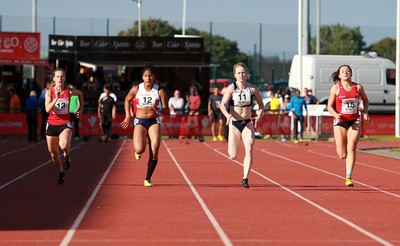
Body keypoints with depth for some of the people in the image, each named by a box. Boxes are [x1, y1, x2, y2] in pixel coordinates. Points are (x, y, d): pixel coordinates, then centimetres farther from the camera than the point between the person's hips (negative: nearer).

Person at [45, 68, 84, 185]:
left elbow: (80, 93, 17)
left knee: (64, 145, -32)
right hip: (52, 124, 2)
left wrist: (80, 108, 14)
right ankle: (61, 174, 33)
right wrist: (56, 98, -30)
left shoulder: (69, 91, -6)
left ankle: (66, 156, 5)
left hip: (65, 123, -2)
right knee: (53, 153, 9)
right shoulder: (49, 92, -7)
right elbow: (48, 109, -19)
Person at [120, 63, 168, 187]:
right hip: (140, 121, 0)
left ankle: (148, 178, 2)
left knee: (155, 151, -15)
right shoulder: (136, 89, -3)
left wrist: (159, 110, -23)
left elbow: (166, 111, -1)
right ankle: (138, 151, 22)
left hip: (154, 121, 0)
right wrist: (128, 116, 11)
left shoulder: (160, 91, -4)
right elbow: (127, 100, 17)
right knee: (139, 149, -21)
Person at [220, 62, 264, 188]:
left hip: (248, 123, 1)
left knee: (249, 149, -18)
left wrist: (259, 115, -11)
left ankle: (245, 178, -16)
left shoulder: (253, 89, -3)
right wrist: (227, 115, -35)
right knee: (233, 156, -1)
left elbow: (261, 105, 9)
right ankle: (230, 147, 37)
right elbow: (222, 105, -16)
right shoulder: (231, 88, -9)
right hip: (234, 123, -1)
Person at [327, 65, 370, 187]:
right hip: (340, 122, -1)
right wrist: (336, 115, -19)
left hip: (354, 122, 1)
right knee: (342, 155, 0)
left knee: (351, 149, -15)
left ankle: (348, 178, -12)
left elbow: (365, 99, 20)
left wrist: (365, 112, 6)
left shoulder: (358, 87, 1)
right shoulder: (335, 88, -4)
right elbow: (330, 106, 0)